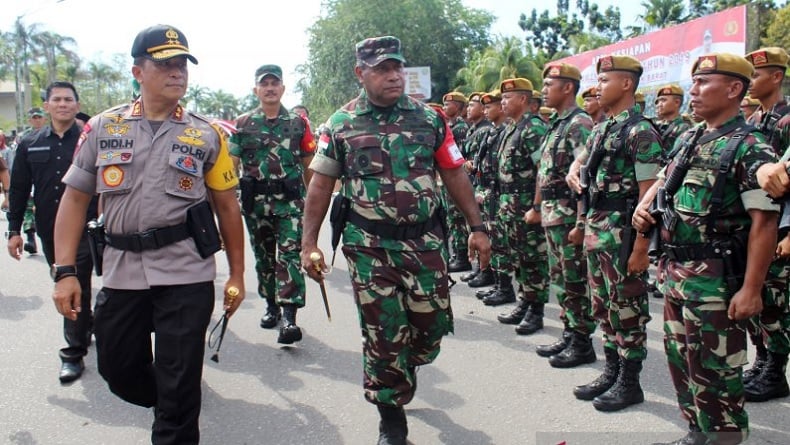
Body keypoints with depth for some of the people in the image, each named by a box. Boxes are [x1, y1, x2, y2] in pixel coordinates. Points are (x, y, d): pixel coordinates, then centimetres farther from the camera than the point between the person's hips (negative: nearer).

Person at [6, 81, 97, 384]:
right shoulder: (30, 144, 8)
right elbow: (18, 189, 9)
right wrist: (14, 230, 6)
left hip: (85, 228, -4)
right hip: (49, 231, 4)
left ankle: (74, 353, 2)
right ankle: (86, 329, 36)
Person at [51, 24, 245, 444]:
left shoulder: (206, 135, 1)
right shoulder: (101, 127, 4)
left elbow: (227, 207, 5)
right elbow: (74, 199, 5)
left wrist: (236, 274, 4)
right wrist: (64, 271, -2)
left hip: (186, 275, -2)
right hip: (121, 273, 3)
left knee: (179, 383, 2)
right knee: (118, 369, 15)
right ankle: (173, 408, 43)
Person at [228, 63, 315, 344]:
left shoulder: (298, 123, 6)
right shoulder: (243, 124, 7)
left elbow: (308, 164, 9)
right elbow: (231, 164, 7)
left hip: (291, 200, -2)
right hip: (255, 202, 2)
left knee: (289, 255, -10)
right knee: (263, 256, 13)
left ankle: (289, 316, -14)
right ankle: (271, 306, 29)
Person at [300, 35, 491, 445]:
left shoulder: (430, 119, 3)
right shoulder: (340, 124, 0)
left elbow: (455, 176, 7)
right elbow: (320, 186, 3)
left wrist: (477, 228, 2)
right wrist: (309, 244, -2)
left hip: (425, 241, 2)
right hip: (370, 246, -2)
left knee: (433, 325, 8)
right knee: (383, 334, 3)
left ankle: (402, 369, 41)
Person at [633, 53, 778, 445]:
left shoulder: (749, 149, -13)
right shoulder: (687, 140, 11)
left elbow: (763, 224, -16)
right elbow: (663, 180, 26)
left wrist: (751, 289, -20)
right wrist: (643, 206, 4)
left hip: (714, 279, -8)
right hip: (674, 271, 8)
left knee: (713, 367, 2)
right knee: (679, 358, 17)